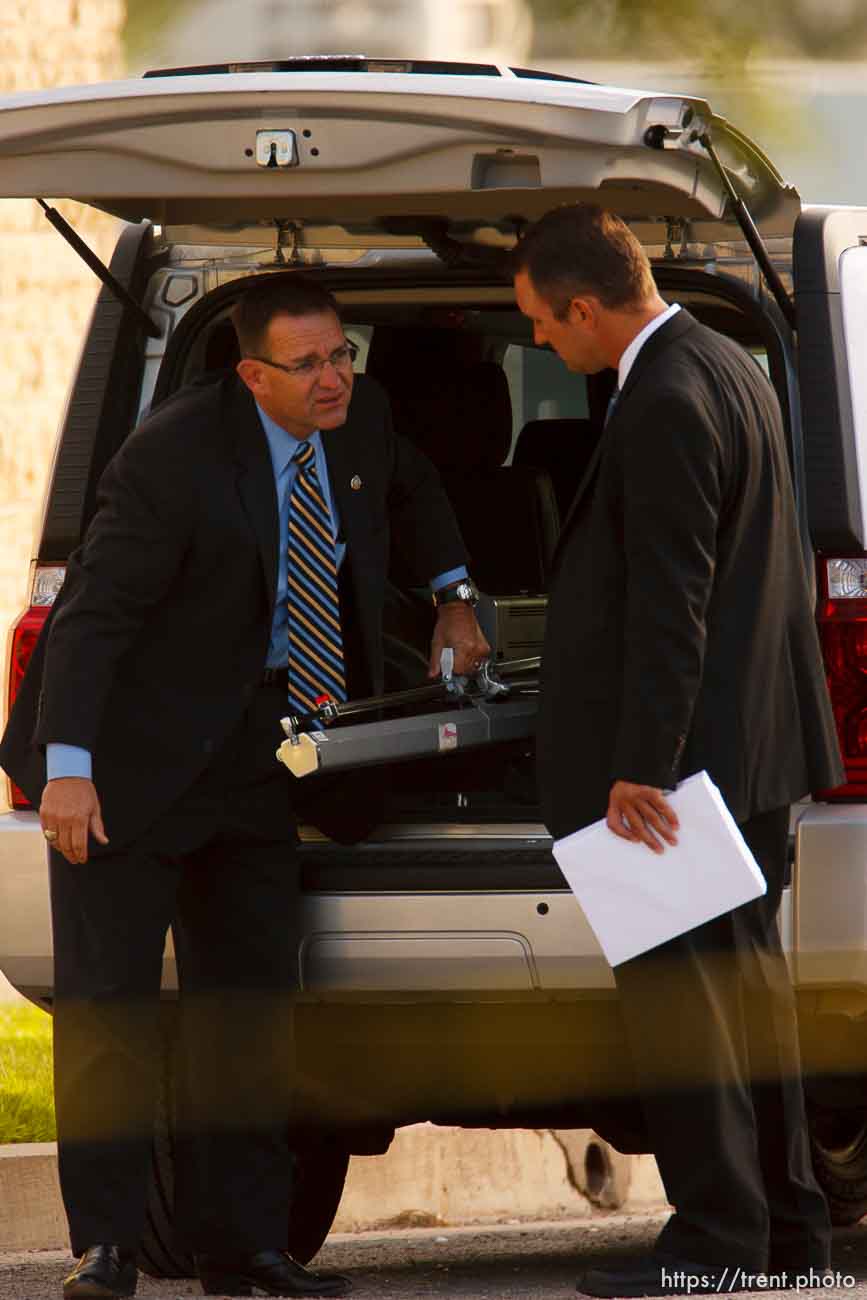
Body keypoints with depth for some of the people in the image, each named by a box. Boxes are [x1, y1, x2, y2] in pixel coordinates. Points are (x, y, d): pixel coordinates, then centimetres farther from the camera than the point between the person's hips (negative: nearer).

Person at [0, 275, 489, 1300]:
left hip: (250, 752, 7)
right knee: (108, 995, -6)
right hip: (136, 753, -7)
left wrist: (452, 596, 16)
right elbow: (94, 612, -25)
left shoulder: (359, 424, -2)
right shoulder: (175, 456, -24)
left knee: (249, 996, 7)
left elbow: (408, 487, 25)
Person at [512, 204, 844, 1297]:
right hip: (755, 746, 10)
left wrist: (642, 768, -22)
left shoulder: (666, 406, -20)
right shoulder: (726, 366, 12)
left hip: (688, 750, -10)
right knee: (744, 981, 14)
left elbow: (668, 601, -23)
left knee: (670, 991, -6)